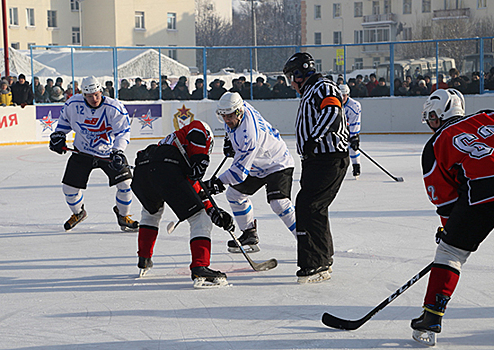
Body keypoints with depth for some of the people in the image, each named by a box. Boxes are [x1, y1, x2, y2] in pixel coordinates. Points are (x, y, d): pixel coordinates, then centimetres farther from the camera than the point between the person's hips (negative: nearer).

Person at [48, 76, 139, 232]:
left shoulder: (114, 108, -20)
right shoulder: (73, 104, -12)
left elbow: (123, 132, -21)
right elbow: (65, 119, 10)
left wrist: (118, 152, -34)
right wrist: (58, 135, 1)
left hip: (109, 151, -2)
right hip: (82, 152, 2)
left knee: (125, 183, -14)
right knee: (69, 188, 0)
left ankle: (123, 216, 11)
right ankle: (78, 213, 32)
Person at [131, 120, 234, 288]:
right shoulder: (201, 130, 27)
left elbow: (194, 188, 39)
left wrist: (214, 212, 32)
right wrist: (199, 161, 1)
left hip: (141, 172, 8)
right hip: (166, 171, -8)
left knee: (151, 211, 39)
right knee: (200, 220, -3)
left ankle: (144, 260, 40)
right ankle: (200, 270, -17)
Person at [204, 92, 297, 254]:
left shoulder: (248, 136, -37)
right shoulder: (241, 106, -13)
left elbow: (240, 170, -34)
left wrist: (218, 183, -35)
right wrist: (230, 139, 9)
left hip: (278, 164, -10)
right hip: (256, 166, 10)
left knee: (279, 203, -26)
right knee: (234, 194, 10)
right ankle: (250, 235, 22)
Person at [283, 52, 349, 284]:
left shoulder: (323, 87, -9)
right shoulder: (309, 93, 25)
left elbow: (332, 111, -29)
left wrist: (314, 138, -36)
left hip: (330, 159, -11)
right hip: (317, 160, 11)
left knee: (307, 206, -16)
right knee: (315, 209, 16)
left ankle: (316, 265, -15)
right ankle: (323, 261, 27)